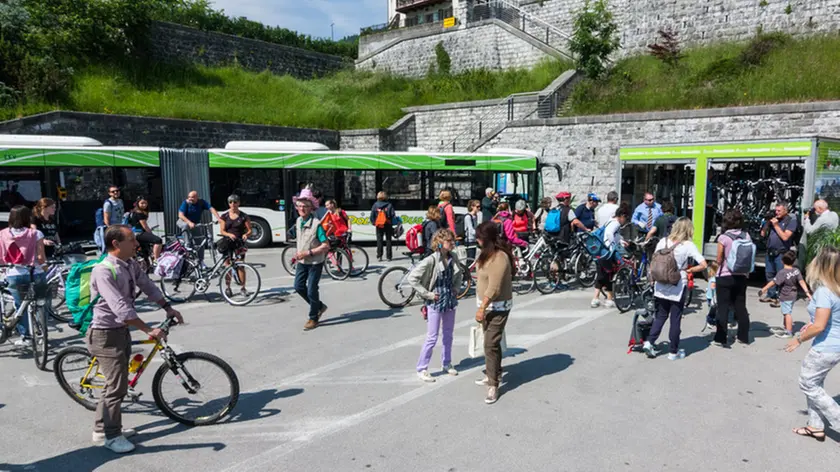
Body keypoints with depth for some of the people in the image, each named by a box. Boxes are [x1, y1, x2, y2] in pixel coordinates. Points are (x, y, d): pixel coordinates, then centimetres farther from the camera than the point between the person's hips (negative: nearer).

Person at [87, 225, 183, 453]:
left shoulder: (131, 264, 1)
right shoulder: (103, 271, -25)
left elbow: (148, 286, 14)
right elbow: (120, 307, -31)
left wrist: (168, 308, 9)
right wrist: (149, 330, -32)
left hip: (122, 330, 9)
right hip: (106, 334, -9)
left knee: (115, 383, 18)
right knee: (117, 386, -3)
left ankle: (102, 429, 32)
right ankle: (111, 435, 13)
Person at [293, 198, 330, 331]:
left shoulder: (316, 224, -21)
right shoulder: (298, 221, 1)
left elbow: (326, 246, -22)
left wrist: (308, 253, -24)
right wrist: (299, 253, 8)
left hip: (315, 262, -7)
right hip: (301, 261, 7)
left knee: (311, 291, -1)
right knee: (299, 287, 9)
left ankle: (313, 319, 16)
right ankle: (319, 306, 29)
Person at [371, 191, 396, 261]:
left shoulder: (375, 205, -2)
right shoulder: (389, 205, -6)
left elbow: (372, 216, -3)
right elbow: (393, 215, -9)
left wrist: (374, 223, 7)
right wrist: (393, 222, 4)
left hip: (379, 226, 1)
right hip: (388, 225, -1)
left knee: (379, 240, 7)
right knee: (388, 240, 7)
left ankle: (379, 256, 4)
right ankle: (388, 256, 7)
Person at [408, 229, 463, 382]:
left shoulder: (453, 257, -1)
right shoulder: (431, 261, -21)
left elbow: (459, 274, 20)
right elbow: (412, 278, -22)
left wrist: (456, 288, 6)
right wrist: (427, 294, -19)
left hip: (450, 301, 6)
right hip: (435, 303, -6)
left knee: (448, 335, 18)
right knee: (432, 338, 0)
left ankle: (446, 364, 36)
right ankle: (421, 369, 15)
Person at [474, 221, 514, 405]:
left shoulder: (499, 258, -24)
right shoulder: (488, 252, 7)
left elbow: (494, 288, -25)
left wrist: (482, 308, -19)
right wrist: (482, 307, 16)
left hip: (498, 307, -9)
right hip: (487, 305, 9)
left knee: (491, 345, -8)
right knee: (490, 343, 18)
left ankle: (493, 385, 0)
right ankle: (493, 374, 33)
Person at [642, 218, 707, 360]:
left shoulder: (663, 241, 0)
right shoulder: (688, 245, -10)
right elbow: (703, 265, -15)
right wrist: (688, 270, -2)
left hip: (661, 286, 3)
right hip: (678, 287, -3)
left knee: (660, 315, 17)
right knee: (675, 319, 7)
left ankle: (649, 342, 4)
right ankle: (674, 351, 16)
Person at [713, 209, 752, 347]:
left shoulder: (723, 237, -14)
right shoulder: (746, 236, 0)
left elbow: (719, 260, -9)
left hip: (725, 276, -4)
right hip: (741, 276, 5)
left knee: (723, 308, 1)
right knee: (740, 306, 14)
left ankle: (721, 338, 2)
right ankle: (743, 337, 22)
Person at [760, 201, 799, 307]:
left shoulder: (791, 220, -6)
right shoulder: (774, 219, 10)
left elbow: (785, 237, -16)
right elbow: (763, 234, 12)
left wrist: (776, 225, -13)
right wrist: (767, 222, -2)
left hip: (781, 253, -6)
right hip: (770, 252, 6)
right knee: (769, 274, 14)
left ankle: (780, 298, 5)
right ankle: (771, 295, 27)